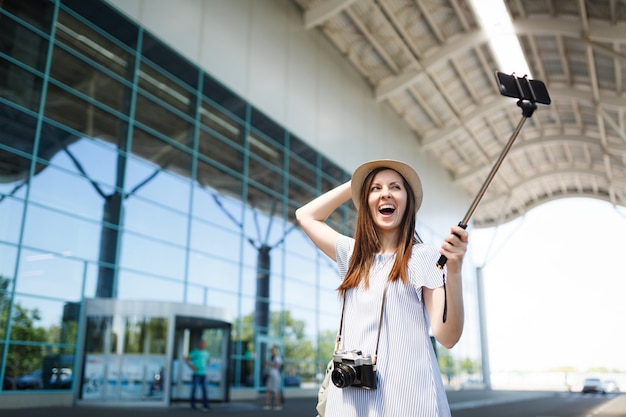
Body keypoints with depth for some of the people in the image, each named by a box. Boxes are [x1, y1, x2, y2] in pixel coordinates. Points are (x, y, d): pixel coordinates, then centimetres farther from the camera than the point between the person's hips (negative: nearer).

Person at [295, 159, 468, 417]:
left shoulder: (424, 256, -5)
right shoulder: (354, 255, 11)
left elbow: (448, 337, -11)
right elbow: (305, 216, 20)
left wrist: (454, 272, -25)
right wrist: (354, 184, 15)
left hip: (405, 395, -5)